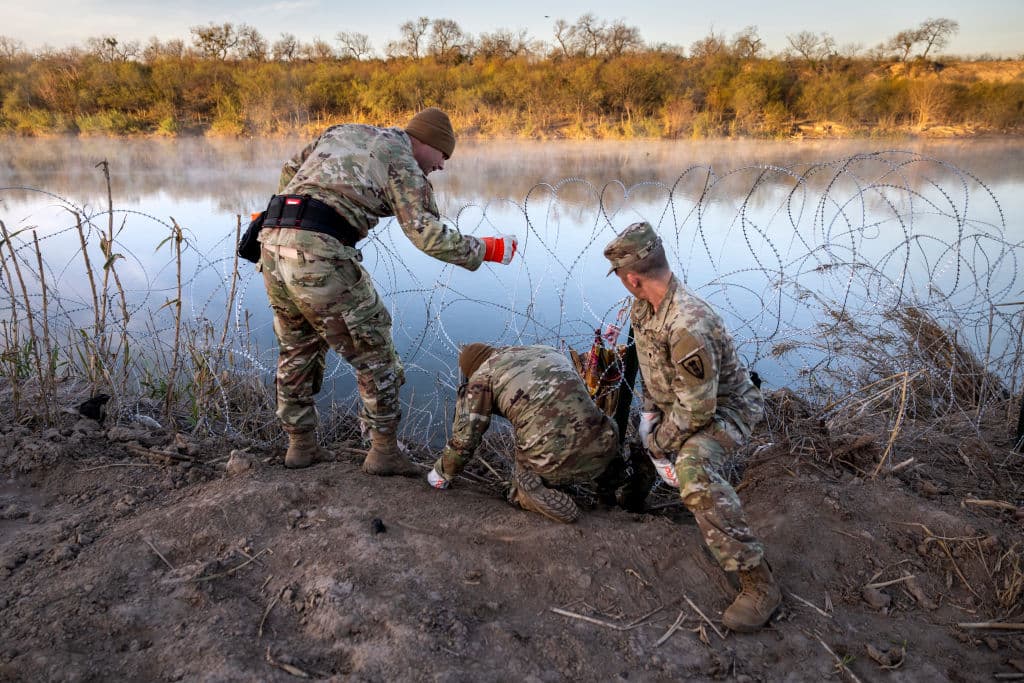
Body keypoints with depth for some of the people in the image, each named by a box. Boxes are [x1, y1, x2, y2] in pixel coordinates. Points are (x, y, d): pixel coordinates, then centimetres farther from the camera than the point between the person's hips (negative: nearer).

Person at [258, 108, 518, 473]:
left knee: (297, 349, 23)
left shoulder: (342, 131, 25)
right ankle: (384, 450, 14)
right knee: (373, 350, 7)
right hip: (321, 254, -7)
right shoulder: (403, 163, 4)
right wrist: (486, 249, 2)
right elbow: (428, 234, -8)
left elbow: (290, 172, 28)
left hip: (274, 242, 8)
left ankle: (300, 444, 30)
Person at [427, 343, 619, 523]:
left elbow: (464, 438, 9)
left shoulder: (482, 376, 9)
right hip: (602, 451, 4)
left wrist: (442, 474, 27)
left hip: (553, 462, -4)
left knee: (520, 494, 24)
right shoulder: (548, 352, 25)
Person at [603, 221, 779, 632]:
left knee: (692, 469, -37)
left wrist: (660, 441, -17)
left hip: (723, 409, -10)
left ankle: (758, 584, -30)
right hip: (676, 402, 10)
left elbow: (697, 409, -31)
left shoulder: (688, 327, -37)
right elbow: (650, 368, 8)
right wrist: (649, 413, 2)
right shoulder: (644, 308, -8)